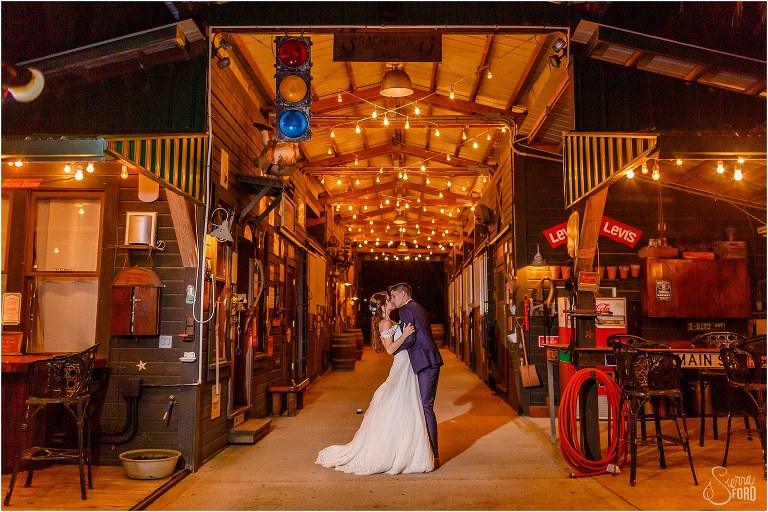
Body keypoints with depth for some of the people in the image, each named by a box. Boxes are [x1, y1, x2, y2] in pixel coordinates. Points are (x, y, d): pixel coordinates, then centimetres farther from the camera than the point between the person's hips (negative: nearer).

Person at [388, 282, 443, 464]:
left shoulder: (405, 310, -6)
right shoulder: (420, 309, 23)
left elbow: (409, 339, -14)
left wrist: (394, 349, 2)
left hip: (425, 362, -10)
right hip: (431, 361, 10)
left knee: (426, 406, -8)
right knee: (425, 405, 14)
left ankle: (434, 455, -6)